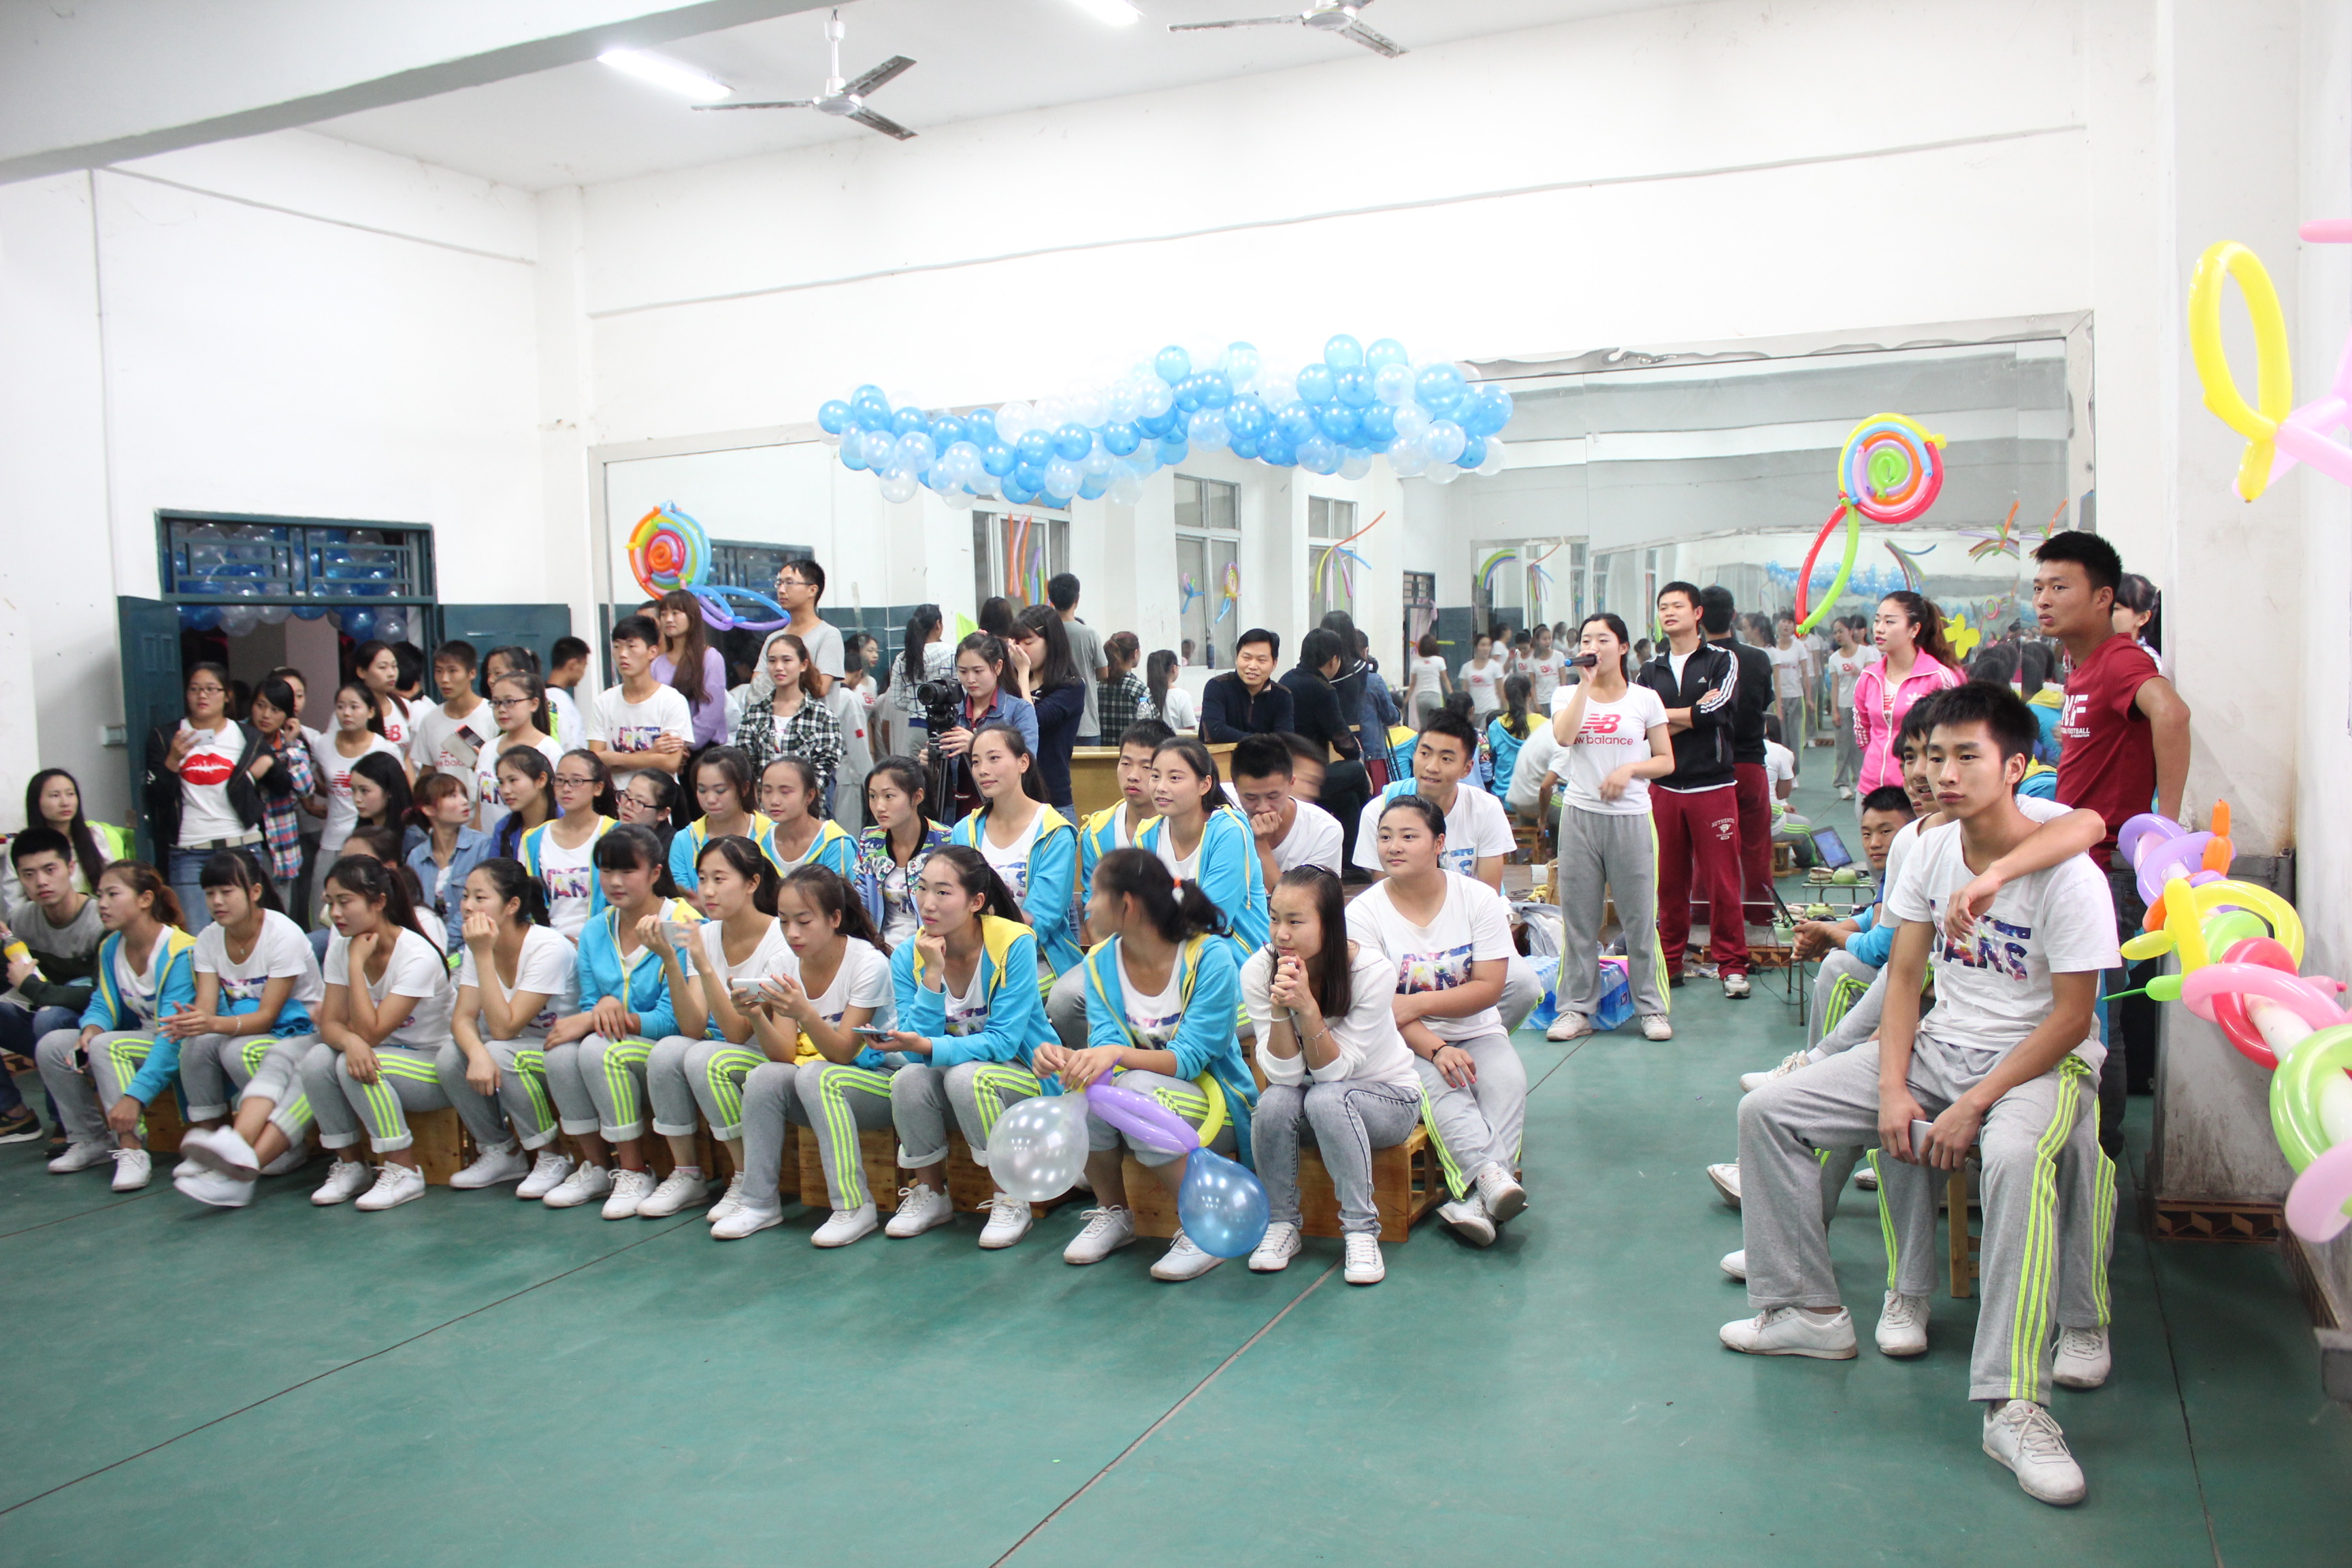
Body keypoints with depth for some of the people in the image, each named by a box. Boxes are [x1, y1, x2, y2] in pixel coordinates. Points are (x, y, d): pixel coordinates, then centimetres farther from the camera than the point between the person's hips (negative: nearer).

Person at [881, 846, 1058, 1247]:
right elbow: (918, 1048, -17)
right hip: (950, 1071, 4)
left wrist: (929, 1046, -38)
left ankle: (1011, 1200, -15)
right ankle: (930, 1194, -3)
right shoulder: (908, 957, -9)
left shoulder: (1014, 944, -20)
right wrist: (933, 975, -26)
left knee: (966, 1076, -33)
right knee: (908, 1079, -27)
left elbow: (1002, 1042, -25)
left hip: (1024, 1074, -4)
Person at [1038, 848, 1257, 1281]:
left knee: (1136, 1088, -34)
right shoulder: (1101, 963, -1)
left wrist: (1118, 1054, -41)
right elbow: (1107, 1042, -12)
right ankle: (1113, 1213, -2)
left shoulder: (1211, 957, -18)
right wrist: (1067, 1058, -35)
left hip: (1213, 1103, -5)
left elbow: (1190, 1056, -24)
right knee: (1084, 1081, -27)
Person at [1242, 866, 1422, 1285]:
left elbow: (1334, 1071, -25)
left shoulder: (1373, 971, -25)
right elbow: (1284, 1074, -20)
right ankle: (1280, 1223, -9)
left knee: (1326, 1098, -34)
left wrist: (1307, 1006, -38)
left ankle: (1361, 1230, -20)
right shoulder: (1257, 970, -18)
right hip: (1304, 1094, 3)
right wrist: (1280, 1010, -35)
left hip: (1387, 1097, -3)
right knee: (1274, 1101, -30)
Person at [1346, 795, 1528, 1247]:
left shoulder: (1479, 898, -3)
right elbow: (1381, 1005, -12)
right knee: (1443, 1091, -32)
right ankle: (1492, 1176, -47)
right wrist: (1435, 1050, -25)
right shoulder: (1363, 913, -7)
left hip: (1477, 1032, 2)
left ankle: (1478, 1199, -42)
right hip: (1406, 1043, -1)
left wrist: (1418, 1003, -18)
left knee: (1508, 1083, -28)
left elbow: (1490, 988, -8)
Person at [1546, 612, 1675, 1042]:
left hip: (1630, 817, -1)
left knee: (1639, 916, 1)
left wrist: (1629, 770, -14)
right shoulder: (1571, 695, 8)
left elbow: (1666, 762, 4)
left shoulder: (1645, 699, 4)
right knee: (1579, 916, 5)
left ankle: (1651, 1007, 12)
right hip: (1580, 816, 2)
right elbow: (1563, 737, -14)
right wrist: (1587, 683, -10)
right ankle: (1577, 1008, 12)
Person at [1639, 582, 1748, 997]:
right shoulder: (1650, 671, 13)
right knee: (1668, 881, 6)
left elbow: (1715, 713, -13)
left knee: (1722, 881, -2)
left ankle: (1731, 964, 8)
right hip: (1664, 788, 3)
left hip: (1712, 787, -3)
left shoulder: (1722, 661, 3)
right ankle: (1670, 961, 16)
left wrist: (1664, 714, -2)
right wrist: (1693, 714, -10)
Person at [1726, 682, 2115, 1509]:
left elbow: (2071, 1016, -15)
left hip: (2039, 1061, -6)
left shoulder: (2067, 874, -16)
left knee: (2015, 1156, -41)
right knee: (1765, 1111, -5)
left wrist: (1972, 1107, -21)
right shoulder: (1932, 852, 2)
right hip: (1939, 1045, 6)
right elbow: (1904, 976, 5)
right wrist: (1892, 1085, -9)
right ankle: (1811, 1311, 6)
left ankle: (2012, 1406, -35)